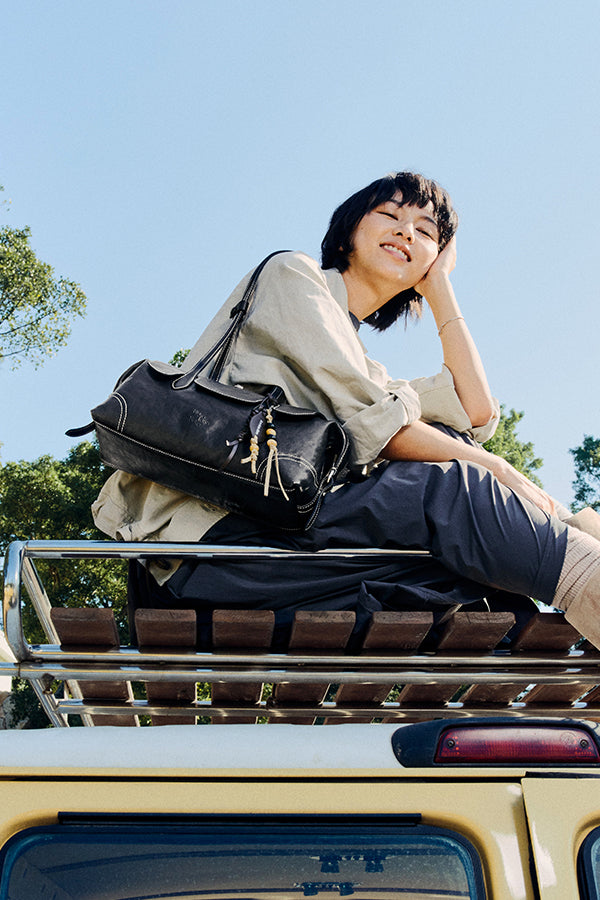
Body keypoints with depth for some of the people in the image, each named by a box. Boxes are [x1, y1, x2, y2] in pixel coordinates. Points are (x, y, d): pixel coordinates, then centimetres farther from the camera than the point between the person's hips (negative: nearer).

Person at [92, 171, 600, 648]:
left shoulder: (366, 372, 30)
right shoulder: (291, 274, 9)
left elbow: (477, 412, 14)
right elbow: (369, 418, -6)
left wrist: (439, 285, 25)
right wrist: (499, 473, -5)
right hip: (218, 526, -8)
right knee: (451, 492, -22)